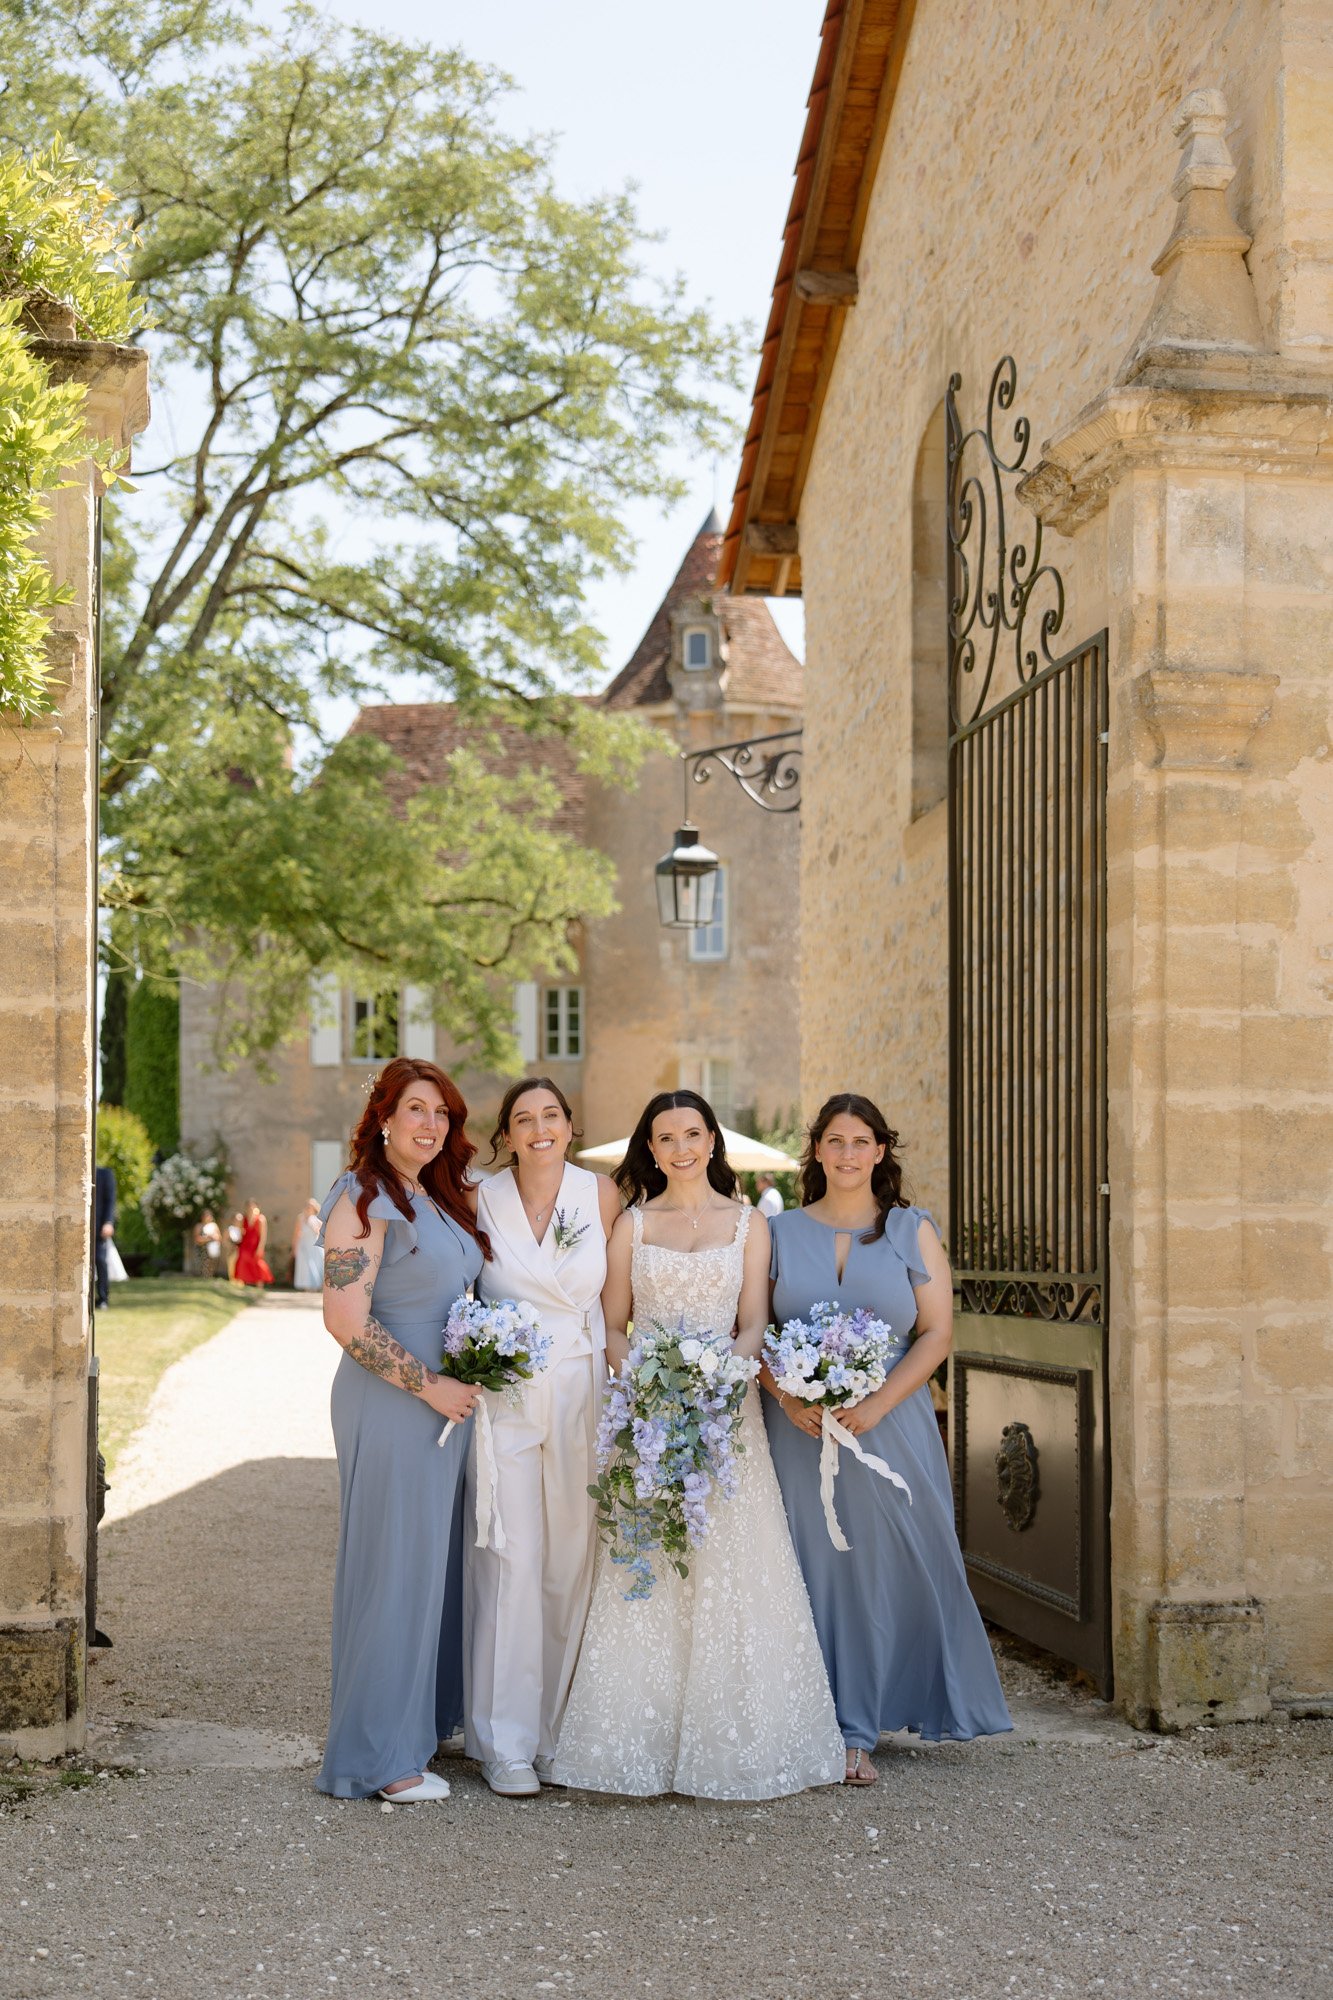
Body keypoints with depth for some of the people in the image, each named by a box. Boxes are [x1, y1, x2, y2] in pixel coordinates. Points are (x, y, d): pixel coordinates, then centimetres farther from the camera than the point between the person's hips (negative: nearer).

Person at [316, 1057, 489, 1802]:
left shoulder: (442, 1199, 14)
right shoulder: (365, 1199, -13)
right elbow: (346, 1319, -20)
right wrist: (429, 1386, -18)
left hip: (448, 1405, 9)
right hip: (391, 1406, -9)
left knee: (438, 1565, 14)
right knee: (392, 1567, -2)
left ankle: (426, 1723, 27)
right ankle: (380, 1758, 7)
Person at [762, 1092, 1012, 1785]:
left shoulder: (913, 1232, 6)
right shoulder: (781, 1232, 8)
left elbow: (936, 1333, -1)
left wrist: (876, 1405, -13)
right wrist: (787, 1397, -12)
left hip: (888, 1426, 0)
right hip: (799, 1431, 0)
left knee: (883, 1572, 0)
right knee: (812, 1572, 1)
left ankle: (857, 1733, 9)